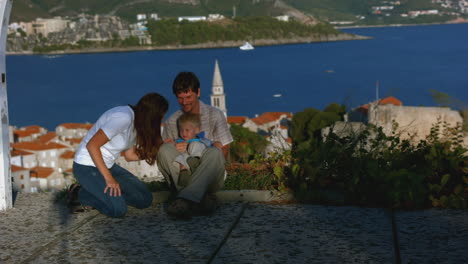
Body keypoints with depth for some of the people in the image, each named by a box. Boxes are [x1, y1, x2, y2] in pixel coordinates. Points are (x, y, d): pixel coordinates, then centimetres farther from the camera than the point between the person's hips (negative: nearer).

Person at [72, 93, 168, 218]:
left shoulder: (137, 123, 6)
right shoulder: (124, 117, -25)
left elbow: (130, 155, 11)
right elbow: (92, 145, -26)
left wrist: (158, 150, 3)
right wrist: (109, 178, -25)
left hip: (109, 165, 9)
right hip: (87, 165, -9)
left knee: (145, 199, -3)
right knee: (118, 209, -26)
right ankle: (85, 195, 1)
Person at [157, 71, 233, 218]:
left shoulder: (215, 115, 8)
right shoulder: (172, 122, 14)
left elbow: (223, 149, -1)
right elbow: (163, 153, 8)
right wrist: (175, 150, -16)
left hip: (211, 178, -2)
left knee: (214, 153, -33)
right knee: (165, 149, -25)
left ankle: (186, 198, -51)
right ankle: (202, 199, -35)